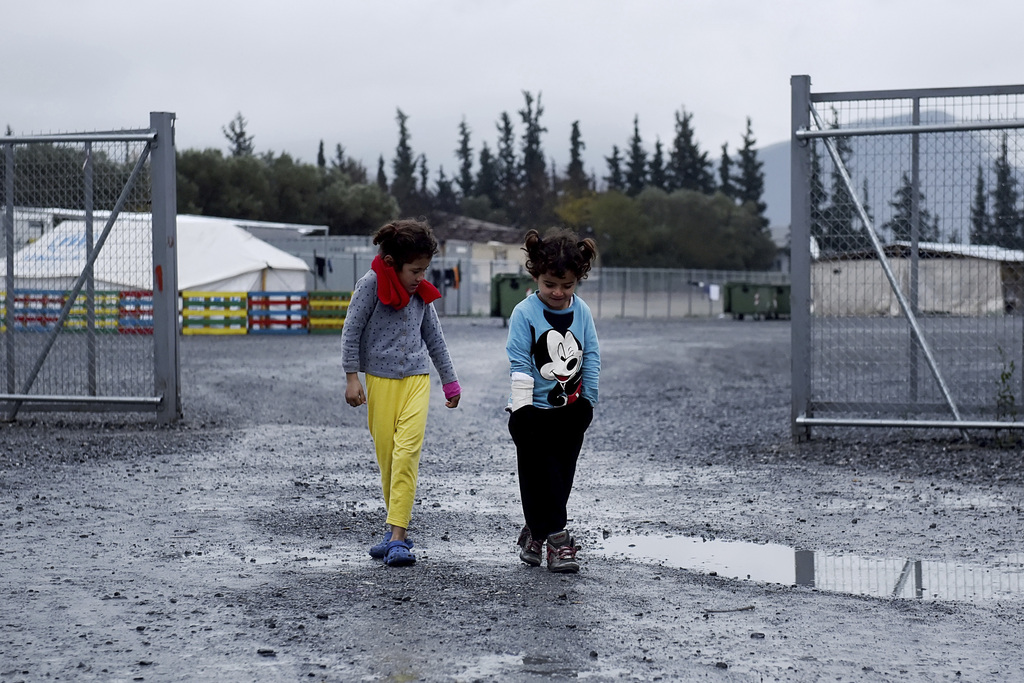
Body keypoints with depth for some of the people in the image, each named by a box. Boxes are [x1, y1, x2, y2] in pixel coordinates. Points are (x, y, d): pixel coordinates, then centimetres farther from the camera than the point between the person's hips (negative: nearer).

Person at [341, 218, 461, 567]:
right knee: (386, 454, 2)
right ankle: (398, 527, 17)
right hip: (380, 379, -2)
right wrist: (352, 377, -8)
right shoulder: (371, 283, -6)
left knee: (407, 451, -13)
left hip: (416, 379, 2)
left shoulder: (420, 292, 8)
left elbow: (434, 337, 18)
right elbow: (352, 329, -4)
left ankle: (398, 537, -17)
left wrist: (450, 381, 22)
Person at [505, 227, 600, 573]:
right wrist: (522, 410, -14)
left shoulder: (582, 312, 1)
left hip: (571, 411, 4)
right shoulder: (525, 313, -10)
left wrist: (588, 403, 5)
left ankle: (535, 532, 25)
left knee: (561, 476, 10)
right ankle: (557, 537, 1)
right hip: (534, 410, -4)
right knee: (541, 476, -4)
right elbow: (519, 364, -11)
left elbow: (591, 359, 6)